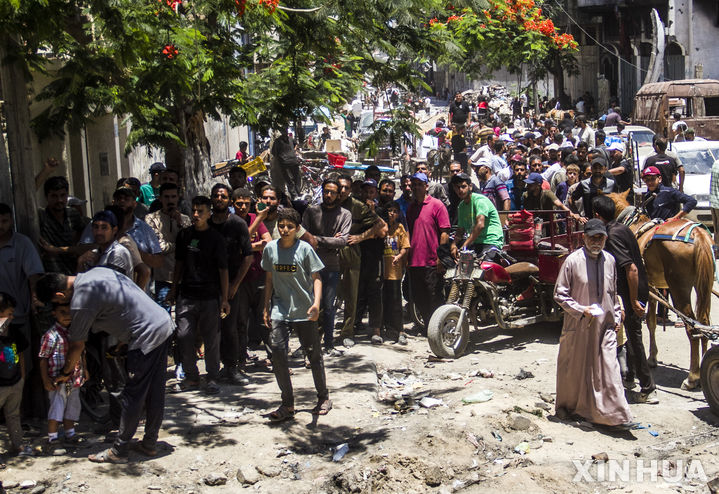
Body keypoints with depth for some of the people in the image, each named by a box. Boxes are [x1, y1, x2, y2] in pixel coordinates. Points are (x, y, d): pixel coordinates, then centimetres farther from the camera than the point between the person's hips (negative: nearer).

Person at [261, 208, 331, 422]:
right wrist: (266, 308, 12)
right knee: (277, 352, -11)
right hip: (280, 310, 2)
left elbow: (316, 278, -5)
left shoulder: (305, 249, -7)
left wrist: (316, 303, -20)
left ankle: (323, 398, 27)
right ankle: (287, 404, 0)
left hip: (304, 311, -2)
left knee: (313, 354, 7)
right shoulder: (270, 248, 2)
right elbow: (269, 279, 12)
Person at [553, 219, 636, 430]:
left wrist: (616, 316, 13)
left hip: (605, 325, 3)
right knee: (574, 367, 10)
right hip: (578, 325, -3)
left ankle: (614, 416, 1)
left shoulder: (609, 260, 6)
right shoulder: (573, 260, -9)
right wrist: (581, 310, -16)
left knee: (609, 369, -3)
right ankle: (567, 405, 31)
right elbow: (559, 294, -7)